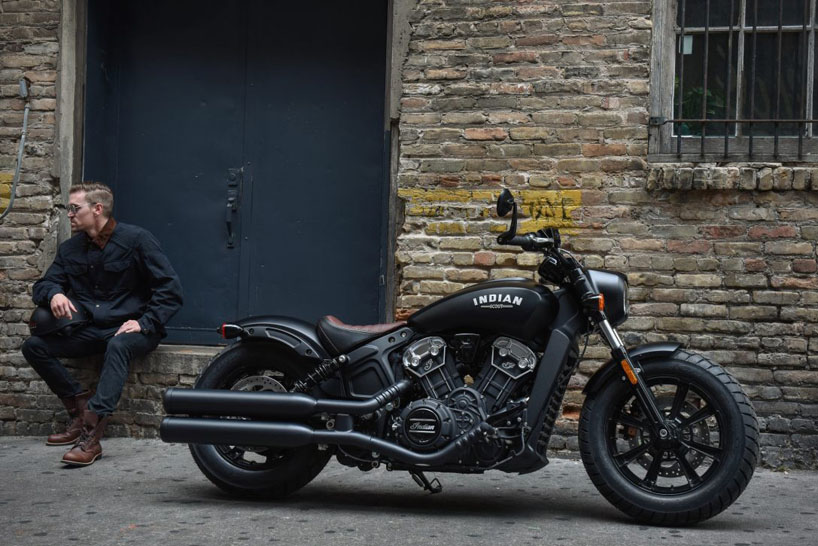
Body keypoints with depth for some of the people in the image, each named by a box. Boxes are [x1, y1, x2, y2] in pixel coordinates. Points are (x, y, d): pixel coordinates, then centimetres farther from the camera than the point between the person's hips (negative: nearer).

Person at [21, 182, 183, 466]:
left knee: (118, 346, -40)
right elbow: (43, 285, 14)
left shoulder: (136, 239, -6)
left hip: (130, 328, -6)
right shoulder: (71, 248, 11)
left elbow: (170, 289, -9)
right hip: (90, 330, 6)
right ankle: (80, 404, -13)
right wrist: (54, 293, -12)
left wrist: (144, 323, -21)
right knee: (33, 346, -14)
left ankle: (91, 436, -49)